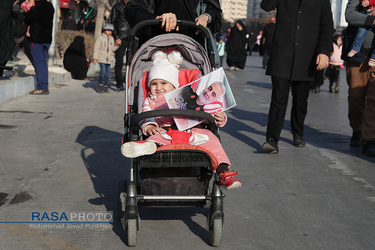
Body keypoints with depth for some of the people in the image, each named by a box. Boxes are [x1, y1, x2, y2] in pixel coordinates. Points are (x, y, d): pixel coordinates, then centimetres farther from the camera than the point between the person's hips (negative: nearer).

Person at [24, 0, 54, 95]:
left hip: (37, 39, -7)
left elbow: (27, 22, -5)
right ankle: (45, 87, 12)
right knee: (43, 62, 12)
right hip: (47, 38, 7)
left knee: (38, 63, -4)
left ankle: (41, 88, -5)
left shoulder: (35, 9, -15)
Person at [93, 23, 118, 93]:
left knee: (108, 72, 5)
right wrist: (95, 58, -9)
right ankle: (100, 85, -1)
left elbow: (113, 49, 13)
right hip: (102, 58, -5)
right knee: (103, 71, -15)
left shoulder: (111, 39, 12)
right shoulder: (100, 38, -4)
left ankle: (105, 86, 14)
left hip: (109, 58, 5)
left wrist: (116, 45, -7)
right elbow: (96, 48, -5)